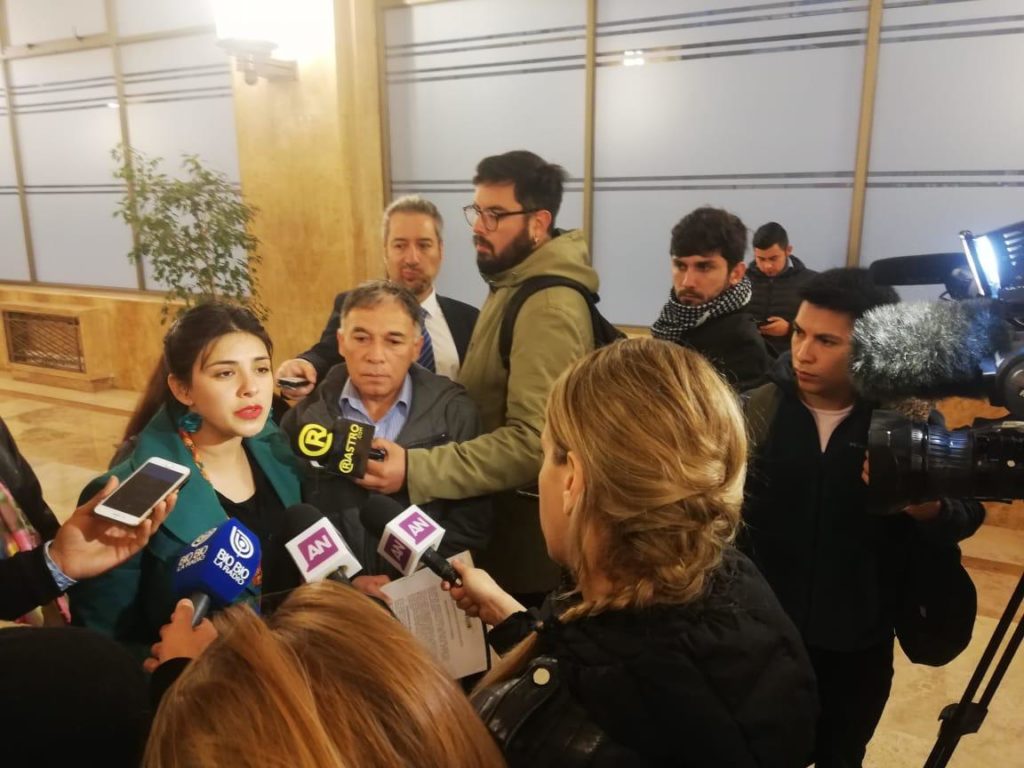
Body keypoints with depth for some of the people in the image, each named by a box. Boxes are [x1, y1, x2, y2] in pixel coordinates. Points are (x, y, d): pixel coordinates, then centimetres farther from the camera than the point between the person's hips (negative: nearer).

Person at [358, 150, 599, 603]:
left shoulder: (549, 307, -23)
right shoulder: (513, 286, 9)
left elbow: (533, 442, -30)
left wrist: (414, 470, -34)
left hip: (525, 528, -9)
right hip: (497, 512, 9)